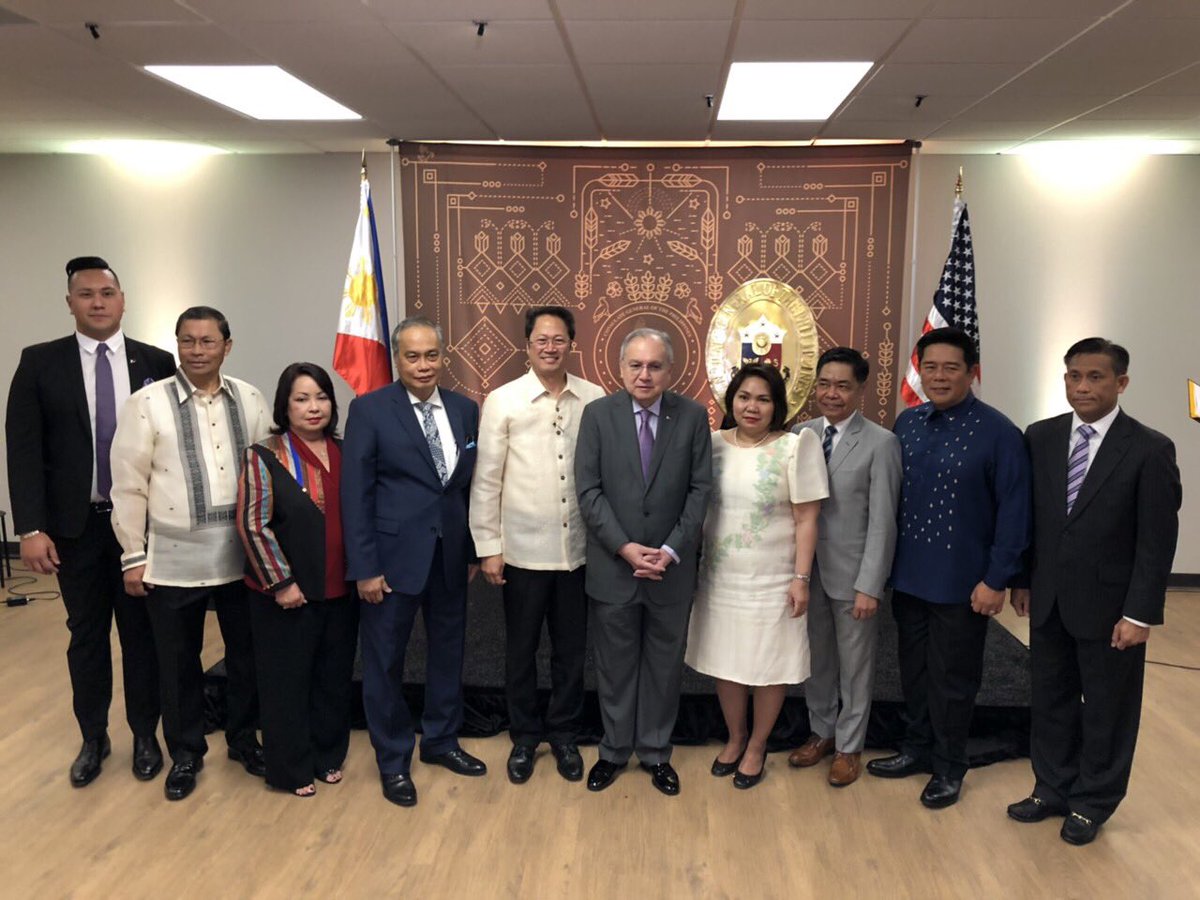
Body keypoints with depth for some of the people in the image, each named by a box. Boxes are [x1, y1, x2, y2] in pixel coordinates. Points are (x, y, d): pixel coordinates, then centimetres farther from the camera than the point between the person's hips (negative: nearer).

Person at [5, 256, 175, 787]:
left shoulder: (156, 363, -1)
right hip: (76, 525, 0)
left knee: (141, 632, 10)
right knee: (86, 635, 13)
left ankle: (145, 736, 25)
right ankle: (93, 738, 28)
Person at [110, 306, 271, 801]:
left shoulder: (251, 400, 3)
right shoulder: (147, 403, -5)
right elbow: (128, 485, -3)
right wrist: (133, 556, -3)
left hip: (242, 553, 2)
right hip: (173, 558, -2)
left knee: (246, 653, 15)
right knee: (178, 663, 12)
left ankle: (244, 739, 36)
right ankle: (185, 753, 32)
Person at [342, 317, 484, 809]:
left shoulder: (465, 409, 4)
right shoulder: (369, 410, -8)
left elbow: (472, 484, 8)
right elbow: (355, 493, -10)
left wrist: (473, 550, 7)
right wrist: (364, 566, -13)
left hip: (451, 554, 4)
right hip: (394, 555, -4)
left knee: (448, 650, 17)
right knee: (385, 660, 8)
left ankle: (441, 741, 37)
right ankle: (393, 760, 26)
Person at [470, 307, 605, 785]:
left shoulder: (595, 399, -1)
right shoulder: (502, 401, -5)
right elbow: (486, 479, -3)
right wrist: (488, 547, -5)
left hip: (579, 548, 1)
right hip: (523, 549, -1)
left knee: (571, 649, 14)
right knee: (520, 650, 13)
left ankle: (563, 733, 33)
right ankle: (524, 736, 32)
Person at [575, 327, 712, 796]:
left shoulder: (693, 416, -2)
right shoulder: (598, 414, -4)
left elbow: (700, 490, -4)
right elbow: (588, 490, -7)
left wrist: (670, 551, -13)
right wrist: (625, 548, -15)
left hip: (671, 567, 1)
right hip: (612, 566, 0)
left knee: (664, 667, 13)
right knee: (614, 667, 13)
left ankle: (656, 752, 30)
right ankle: (614, 750, 31)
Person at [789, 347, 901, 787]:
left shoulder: (880, 443, -11)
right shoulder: (801, 434, 2)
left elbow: (882, 522, -12)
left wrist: (870, 585, -15)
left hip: (851, 574, -4)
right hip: (808, 570, 4)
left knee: (854, 666, 12)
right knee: (815, 660, 18)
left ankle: (849, 747, 29)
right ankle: (822, 732, 38)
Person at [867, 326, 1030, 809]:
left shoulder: (998, 433, -13)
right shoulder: (907, 423, 2)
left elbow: (1014, 512, -13)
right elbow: (893, 494, 8)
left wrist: (996, 580, -14)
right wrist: (888, 560, 6)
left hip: (961, 582, -5)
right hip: (908, 574, 5)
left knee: (952, 678, 10)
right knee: (913, 669, 18)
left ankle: (949, 768, 29)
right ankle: (917, 748, 37)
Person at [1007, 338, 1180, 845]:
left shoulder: (1150, 450, -11)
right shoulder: (1040, 438, 1)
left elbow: (1157, 540, -11)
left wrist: (1140, 613, -14)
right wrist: (1022, 581, 8)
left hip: (1108, 606, -4)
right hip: (1048, 600, 4)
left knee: (1107, 709, 11)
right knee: (1050, 699, 15)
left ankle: (1093, 803, 29)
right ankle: (1052, 789, 33)